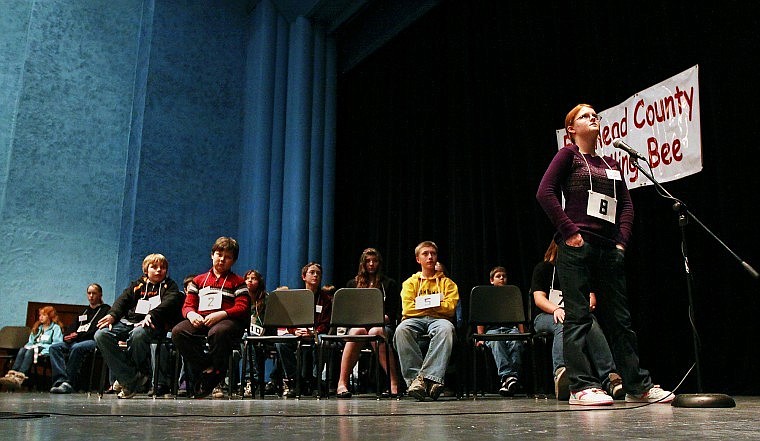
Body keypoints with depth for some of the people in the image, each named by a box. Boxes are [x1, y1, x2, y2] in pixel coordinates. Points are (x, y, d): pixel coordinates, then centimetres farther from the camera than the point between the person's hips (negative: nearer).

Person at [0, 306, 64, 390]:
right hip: (34, 348, 5)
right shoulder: (37, 328, 31)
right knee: (22, 350, -27)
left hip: (46, 350, -5)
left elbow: (57, 344, -6)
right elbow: (30, 342, 26)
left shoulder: (56, 328, 8)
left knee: (30, 352, -35)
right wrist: (28, 346, 0)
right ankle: (11, 375, -50)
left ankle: (20, 377, -57)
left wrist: (44, 351, -20)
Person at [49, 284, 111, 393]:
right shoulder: (84, 311, 30)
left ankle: (69, 383, -35)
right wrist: (67, 336, -2)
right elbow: (73, 328, 22)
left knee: (76, 348, -37)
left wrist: (78, 336, -13)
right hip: (76, 341, 7)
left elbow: (98, 331, -7)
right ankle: (61, 380, -33)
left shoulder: (105, 309, 7)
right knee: (54, 347, -17)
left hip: (94, 341, -7)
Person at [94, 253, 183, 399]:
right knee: (101, 335, -22)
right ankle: (130, 381, -22)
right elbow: (123, 299, 14)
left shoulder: (170, 286, 15)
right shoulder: (137, 285, 26)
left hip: (153, 324, -5)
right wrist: (112, 315, -8)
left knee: (137, 334, -40)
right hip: (128, 321, 5)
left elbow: (169, 302, -5)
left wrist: (151, 315, -24)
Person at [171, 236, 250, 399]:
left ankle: (215, 376, -18)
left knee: (218, 332, -40)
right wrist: (191, 314, -10)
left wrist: (220, 314, -18)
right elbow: (188, 305, 16)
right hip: (200, 321, 4)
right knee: (178, 331, -28)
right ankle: (203, 368, -17)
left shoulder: (238, 282, 15)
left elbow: (242, 308, 0)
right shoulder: (199, 280, 25)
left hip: (227, 320, -3)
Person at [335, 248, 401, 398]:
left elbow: (394, 313, 7)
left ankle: (394, 383, -44)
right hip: (357, 324, 1)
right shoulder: (352, 284, 21)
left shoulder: (389, 284, 17)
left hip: (383, 325, -1)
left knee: (375, 332, -39)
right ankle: (342, 383, -40)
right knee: (357, 331, -37)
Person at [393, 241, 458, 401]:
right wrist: (433, 305, 1)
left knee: (446, 328, -39)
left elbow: (450, 307, 2)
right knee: (401, 330, -37)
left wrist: (422, 304, -1)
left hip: (438, 319, 0)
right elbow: (407, 308, 3)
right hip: (415, 320, 1)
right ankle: (414, 378, -42)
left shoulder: (447, 283, 21)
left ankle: (427, 376, -47)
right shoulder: (410, 282, 21)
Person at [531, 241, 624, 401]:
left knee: (591, 322, -35)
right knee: (564, 325, -40)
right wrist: (556, 309, -20)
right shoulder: (543, 268, 14)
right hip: (546, 316, -2)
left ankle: (610, 377, -53)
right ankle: (561, 372, -67)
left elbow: (592, 299, 16)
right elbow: (538, 298, 1)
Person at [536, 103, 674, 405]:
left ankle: (638, 386, 17)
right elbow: (545, 192, -8)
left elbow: (626, 203, 19)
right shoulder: (568, 154, 4)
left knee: (620, 317, 10)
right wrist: (569, 230, -13)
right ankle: (581, 387, -2)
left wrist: (622, 239, 5)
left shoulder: (610, 163, 21)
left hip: (609, 248, 6)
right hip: (577, 247, -6)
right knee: (578, 317, -5)